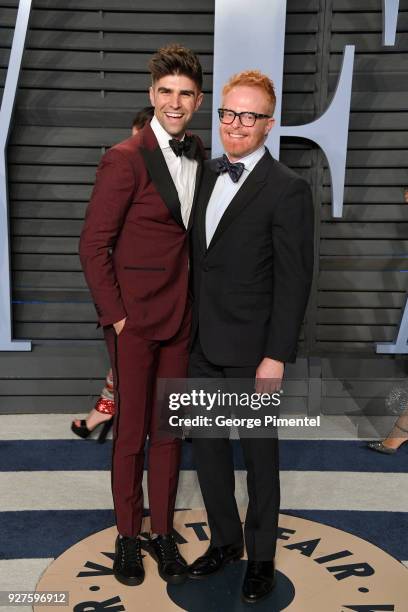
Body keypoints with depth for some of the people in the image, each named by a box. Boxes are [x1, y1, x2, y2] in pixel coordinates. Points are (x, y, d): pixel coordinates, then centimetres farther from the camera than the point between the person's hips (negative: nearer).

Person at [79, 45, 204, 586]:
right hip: (134, 318, -5)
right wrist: (115, 315, -11)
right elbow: (93, 246, -10)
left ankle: (162, 531, 30)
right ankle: (128, 535, 28)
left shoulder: (200, 157, 7)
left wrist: (198, 303, 6)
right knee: (130, 431, 8)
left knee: (170, 429, 13)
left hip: (181, 317, 5)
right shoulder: (125, 159, -11)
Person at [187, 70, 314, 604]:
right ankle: (226, 540, 38)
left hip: (251, 350, -6)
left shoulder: (288, 189, -12)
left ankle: (262, 556, 32)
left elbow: (294, 280, -14)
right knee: (207, 446, 16)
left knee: (259, 453, 10)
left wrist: (276, 356, -17)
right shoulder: (209, 173, 8)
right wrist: (191, 325, 12)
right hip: (203, 344, 7)